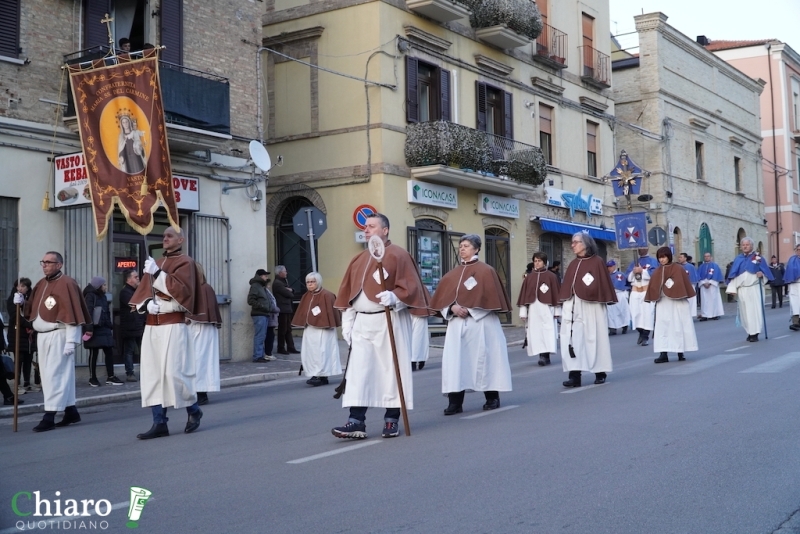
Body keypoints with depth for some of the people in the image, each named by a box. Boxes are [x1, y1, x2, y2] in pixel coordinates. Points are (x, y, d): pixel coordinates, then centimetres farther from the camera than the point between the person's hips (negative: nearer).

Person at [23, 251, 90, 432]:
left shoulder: (66, 284, -12)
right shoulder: (41, 284, 14)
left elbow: (72, 314, -17)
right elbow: (33, 309, 21)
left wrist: (71, 340, -21)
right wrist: (22, 302, 0)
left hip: (58, 336, -9)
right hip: (42, 336, 9)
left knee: (54, 375, -8)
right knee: (55, 374, 12)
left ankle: (49, 417, -7)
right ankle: (71, 412, 21)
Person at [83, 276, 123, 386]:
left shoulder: (103, 297, 17)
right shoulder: (90, 296, -8)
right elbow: (88, 313, -17)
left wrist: (110, 327, 15)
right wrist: (89, 328, -25)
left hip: (104, 329, 7)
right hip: (94, 330, -7)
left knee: (109, 352, 3)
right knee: (94, 354, 0)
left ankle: (110, 377, 8)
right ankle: (92, 378, 10)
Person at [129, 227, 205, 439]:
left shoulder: (185, 263, -1)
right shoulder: (155, 264, 19)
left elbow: (181, 291, -15)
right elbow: (141, 292, 13)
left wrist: (157, 273, -16)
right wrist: (147, 304, -9)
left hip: (173, 325, -7)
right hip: (152, 325, 7)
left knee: (173, 372, -11)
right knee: (152, 373, 1)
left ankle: (193, 410, 11)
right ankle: (159, 423, 3)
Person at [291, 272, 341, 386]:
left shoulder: (326, 295, -10)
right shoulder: (306, 296, 12)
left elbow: (330, 312, -12)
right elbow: (302, 312, 17)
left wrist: (326, 325, -15)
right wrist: (304, 324, 11)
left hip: (322, 329, -8)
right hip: (309, 330, 8)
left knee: (320, 352, -9)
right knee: (309, 353, 6)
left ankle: (320, 376, -7)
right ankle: (316, 375, 13)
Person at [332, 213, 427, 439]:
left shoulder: (398, 255, -4)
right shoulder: (359, 259, 15)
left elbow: (410, 287, -10)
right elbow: (349, 294, 16)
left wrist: (393, 298, -28)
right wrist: (347, 324, 11)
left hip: (389, 322, -5)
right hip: (362, 322, 6)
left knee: (391, 369, 1)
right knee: (358, 372, -2)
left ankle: (392, 420, 12)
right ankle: (356, 422, -3)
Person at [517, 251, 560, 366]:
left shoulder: (551, 276, 3)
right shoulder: (529, 277, 10)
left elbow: (556, 294, 4)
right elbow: (524, 295, 9)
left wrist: (557, 310, 1)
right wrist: (523, 311, 5)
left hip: (546, 308, -3)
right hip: (533, 309, 3)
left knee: (546, 332, -11)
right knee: (535, 333, 0)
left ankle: (545, 355, -18)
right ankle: (543, 356, 4)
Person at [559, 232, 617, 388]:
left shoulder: (597, 262, -1)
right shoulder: (573, 264, 14)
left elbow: (603, 284, -4)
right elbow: (566, 285, 14)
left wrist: (604, 302, -10)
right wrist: (563, 304, 8)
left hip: (591, 306, -5)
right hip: (572, 307, 5)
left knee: (594, 338, 2)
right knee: (572, 339, -5)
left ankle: (600, 372, 17)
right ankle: (575, 375, -8)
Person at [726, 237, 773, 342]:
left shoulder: (758, 257, 4)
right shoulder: (738, 259, 10)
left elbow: (765, 270, 1)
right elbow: (733, 275, 7)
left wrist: (762, 274, -22)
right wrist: (733, 289, -1)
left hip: (754, 289, -3)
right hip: (742, 289, 3)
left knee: (754, 310, -7)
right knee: (745, 311, 3)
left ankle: (755, 333, -5)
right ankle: (750, 332, 11)